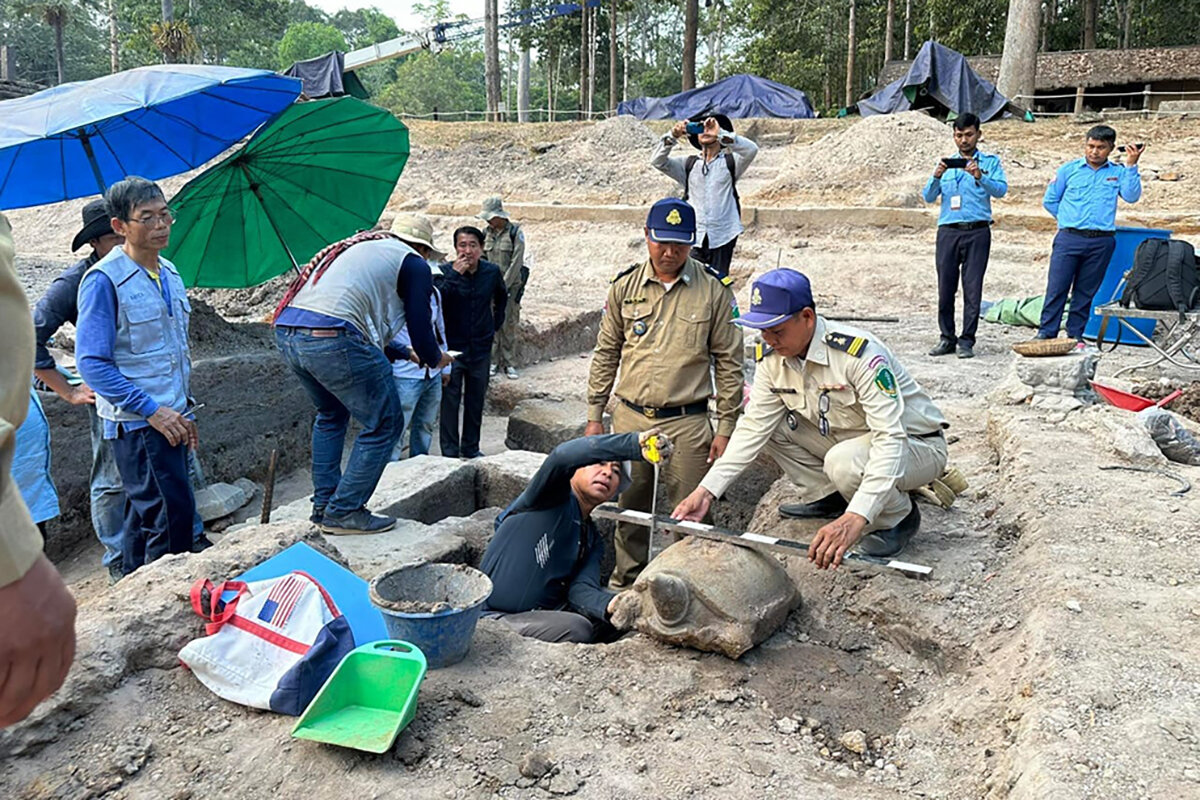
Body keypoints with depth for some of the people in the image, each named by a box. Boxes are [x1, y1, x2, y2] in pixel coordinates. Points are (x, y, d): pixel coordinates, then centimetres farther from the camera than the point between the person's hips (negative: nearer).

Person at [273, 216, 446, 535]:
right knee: (385, 423, 6)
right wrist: (435, 360, 25)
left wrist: (405, 354, 47)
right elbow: (419, 325, 3)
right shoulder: (413, 263, 9)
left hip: (286, 331, 9)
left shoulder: (356, 248, 34)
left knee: (331, 414, 30)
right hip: (331, 340, -9)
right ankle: (344, 511, 8)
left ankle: (323, 506, 31)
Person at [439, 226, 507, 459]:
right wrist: (454, 274, -30)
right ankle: (450, 452, 7)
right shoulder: (447, 272, -11)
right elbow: (438, 303, -27)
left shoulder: (492, 272, -1)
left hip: (481, 347, 3)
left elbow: (502, 297, 20)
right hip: (453, 346, -3)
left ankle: (471, 448, 25)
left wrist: (496, 323, 15)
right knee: (450, 400, -2)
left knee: (476, 400, 12)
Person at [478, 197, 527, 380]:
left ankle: (509, 364, 5)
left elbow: (516, 262, -10)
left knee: (509, 324, -2)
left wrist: (503, 286, -14)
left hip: (511, 284, -4)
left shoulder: (515, 233, -6)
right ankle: (493, 361, 9)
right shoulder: (487, 233, 8)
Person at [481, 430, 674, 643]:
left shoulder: (593, 542, 12)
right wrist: (636, 444, -42)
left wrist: (611, 604, -32)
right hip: (495, 617, -7)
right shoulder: (554, 497, -8)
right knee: (577, 629, -29)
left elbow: (580, 589, -7)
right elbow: (563, 455, -32)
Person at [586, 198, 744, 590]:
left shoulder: (713, 290, -1)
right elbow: (605, 354, 11)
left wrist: (726, 426, -2)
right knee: (630, 508, 13)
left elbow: (728, 363, 1)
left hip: (687, 422, -2)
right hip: (630, 418, 2)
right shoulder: (625, 286, 5)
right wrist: (594, 416, 8)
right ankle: (625, 583, 30)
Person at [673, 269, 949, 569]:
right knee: (771, 422, -8)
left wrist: (855, 519, -49)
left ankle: (899, 518, -5)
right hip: (848, 439, 7)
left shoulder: (860, 354, -32)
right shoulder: (773, 359, -10)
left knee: (844, 462, -37)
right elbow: (752, 428, -8)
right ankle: (829, 497, 9)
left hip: (918, 445, -7)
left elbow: (890, 440, -38)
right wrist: (706, 490, -19)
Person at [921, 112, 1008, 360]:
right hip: (948, 231, 2)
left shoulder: (991, 162, 11)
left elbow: (1001, 190, -5)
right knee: (945, 288, 0)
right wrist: (936, 177, -11)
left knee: (973, 288, -3)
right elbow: (928, 197, 8)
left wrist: (980, 177, -22)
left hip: (977, 231, -2)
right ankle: (947, 338, 10)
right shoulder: (946, 163, 17)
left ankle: (967, 340, 2)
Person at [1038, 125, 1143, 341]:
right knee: (1057, 287, -6)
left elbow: (1131, 196, -6)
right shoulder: (1069, 169, 8)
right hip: (1069, 238, -1)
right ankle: (1046, 333, -2)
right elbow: (1049, 201, 13)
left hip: (1101, 243, 1)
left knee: (1086, 291, 7)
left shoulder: (1118, 172, 10)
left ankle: (1076, 335, 14)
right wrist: (1069, 220, 9)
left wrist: (1131, 165, -9)